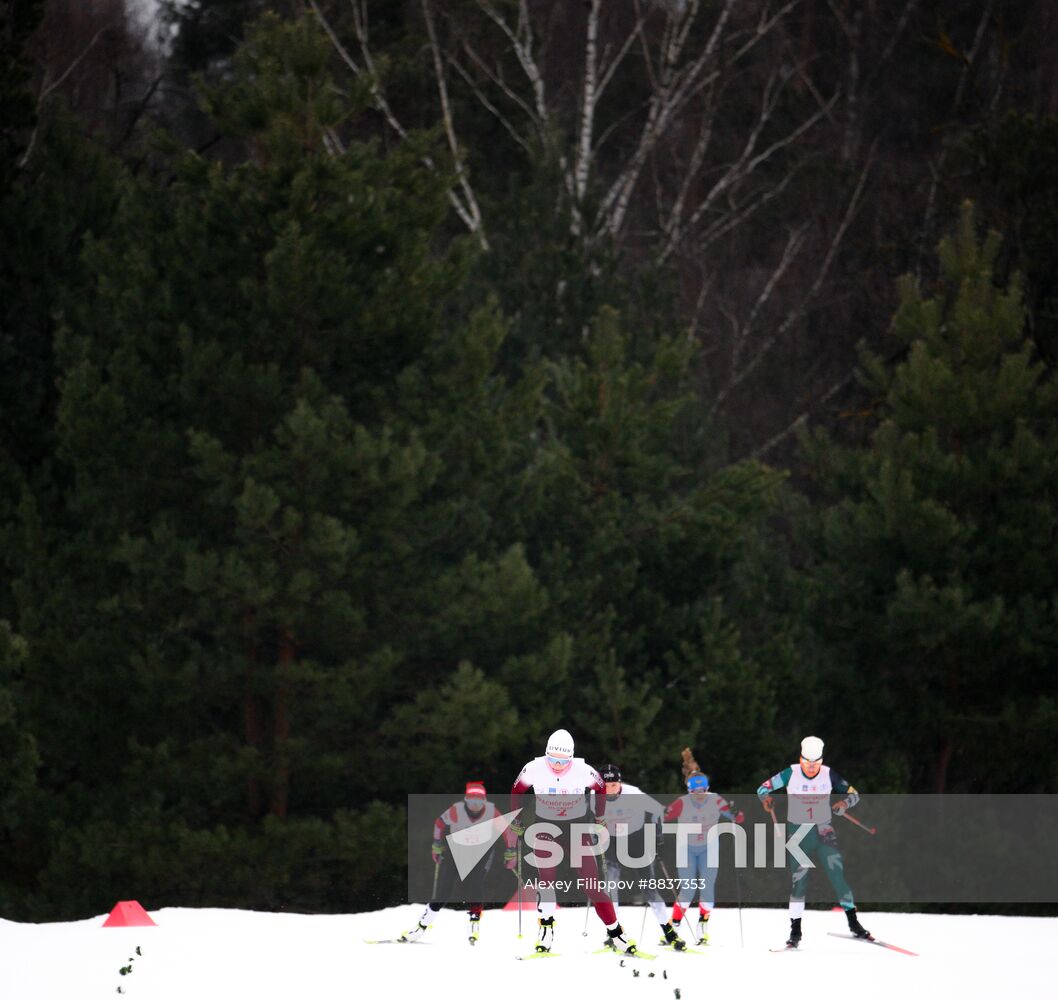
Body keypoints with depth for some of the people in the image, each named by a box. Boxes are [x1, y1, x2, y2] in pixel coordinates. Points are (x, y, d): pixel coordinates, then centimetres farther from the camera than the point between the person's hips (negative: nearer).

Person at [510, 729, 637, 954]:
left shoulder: (583, 771, -17)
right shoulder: (534, 769, -16)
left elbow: (601, 789, 4)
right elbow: (517, 790, 3)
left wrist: (600, 819, 8)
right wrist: (515, 818, 6)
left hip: (576, 826, 0)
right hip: (546, 827, 0)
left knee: (591, 883, -4)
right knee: (545, 874, -21)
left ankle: (615, 932, 5)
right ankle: (546, 927, -10)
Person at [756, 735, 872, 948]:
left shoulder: (829, 775, -5)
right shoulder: (791, 774, -7)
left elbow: (853, 794, 3)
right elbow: (763, 788, 1)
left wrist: (844, 803, -19)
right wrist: (766, 798, -23)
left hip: (823, 831, 1)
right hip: (799, 833, -1)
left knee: (838, 873, -9)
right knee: (799, 880, -5)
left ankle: (853, 921, 0)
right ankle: (795, 930, 2)